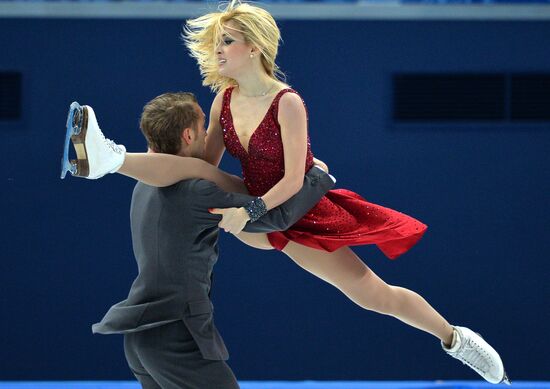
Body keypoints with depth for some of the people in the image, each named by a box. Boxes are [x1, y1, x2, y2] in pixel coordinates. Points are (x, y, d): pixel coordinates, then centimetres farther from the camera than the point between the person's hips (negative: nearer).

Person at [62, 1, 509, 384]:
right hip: (253, 213, 4)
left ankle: (454, 338, 13)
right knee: (185, 169, -19)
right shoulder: (224, 100, -3)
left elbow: (293, 180, -24)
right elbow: (205, 165, 4)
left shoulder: (287, 103, -21)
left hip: (298, 218, -4)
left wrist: (249, 212, -33)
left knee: (375, 295, -3)